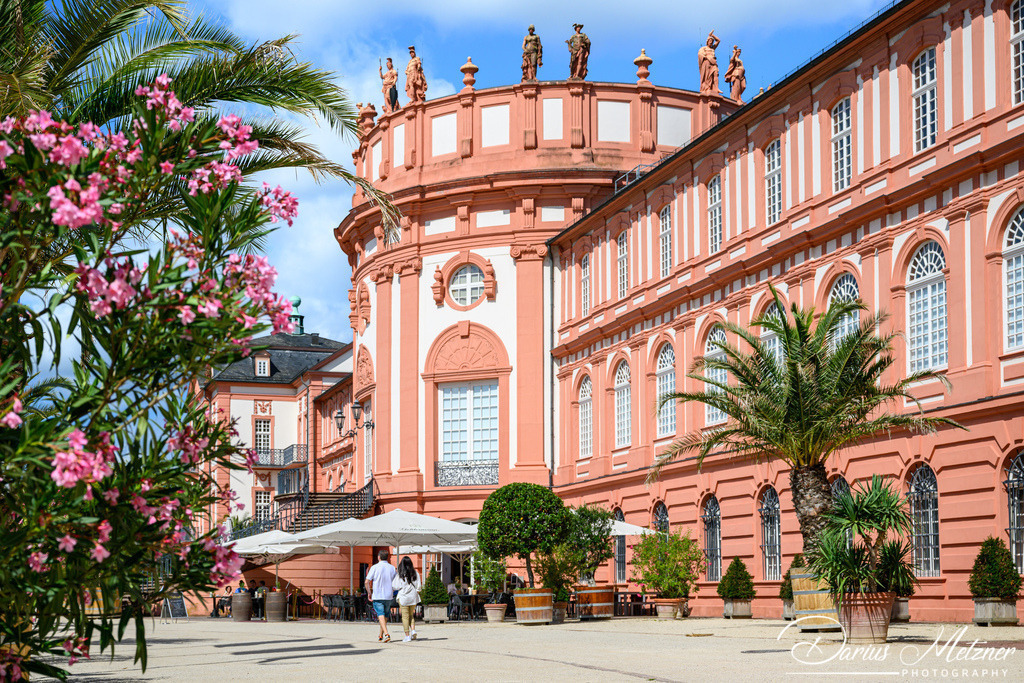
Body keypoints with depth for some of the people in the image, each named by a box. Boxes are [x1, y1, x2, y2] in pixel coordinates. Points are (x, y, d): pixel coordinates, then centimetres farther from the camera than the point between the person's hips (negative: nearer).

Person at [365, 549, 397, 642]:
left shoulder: (375, 568, -7)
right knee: (385, 616, 15)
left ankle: (386, 634, -26)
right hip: (388, 596, 4)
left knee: (381, 615, -9)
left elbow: (367, 582, -8)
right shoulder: (392, 568, 4)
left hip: (377, 596, -4)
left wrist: (369, 593, 5)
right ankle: (381, 636, 23)